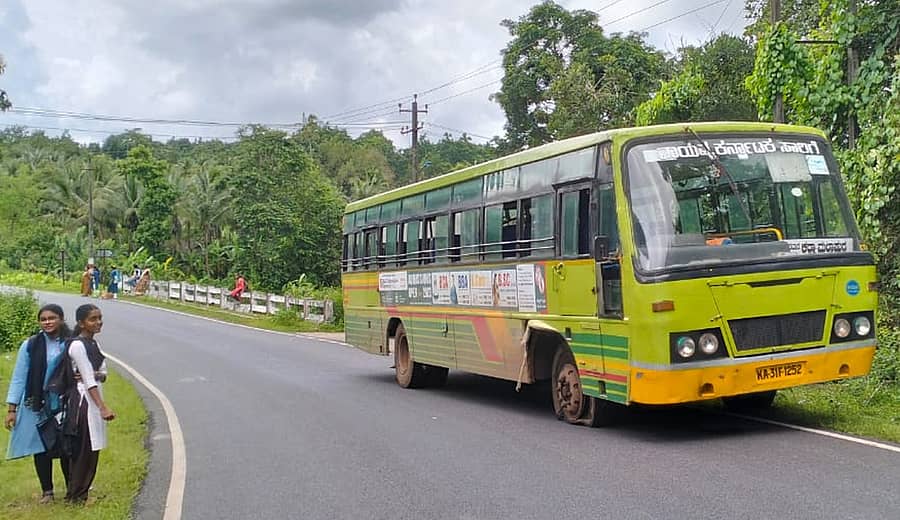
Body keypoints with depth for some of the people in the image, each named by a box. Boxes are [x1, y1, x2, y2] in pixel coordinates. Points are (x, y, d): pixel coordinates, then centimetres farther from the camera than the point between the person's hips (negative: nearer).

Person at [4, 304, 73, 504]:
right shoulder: (30, 345, -3)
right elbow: (19, 378, 0)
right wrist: (12, 408, -3)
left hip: (64, 405, 1)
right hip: (37, 405, 0)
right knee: (41, 448, 5)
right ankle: (47, 491, 19)